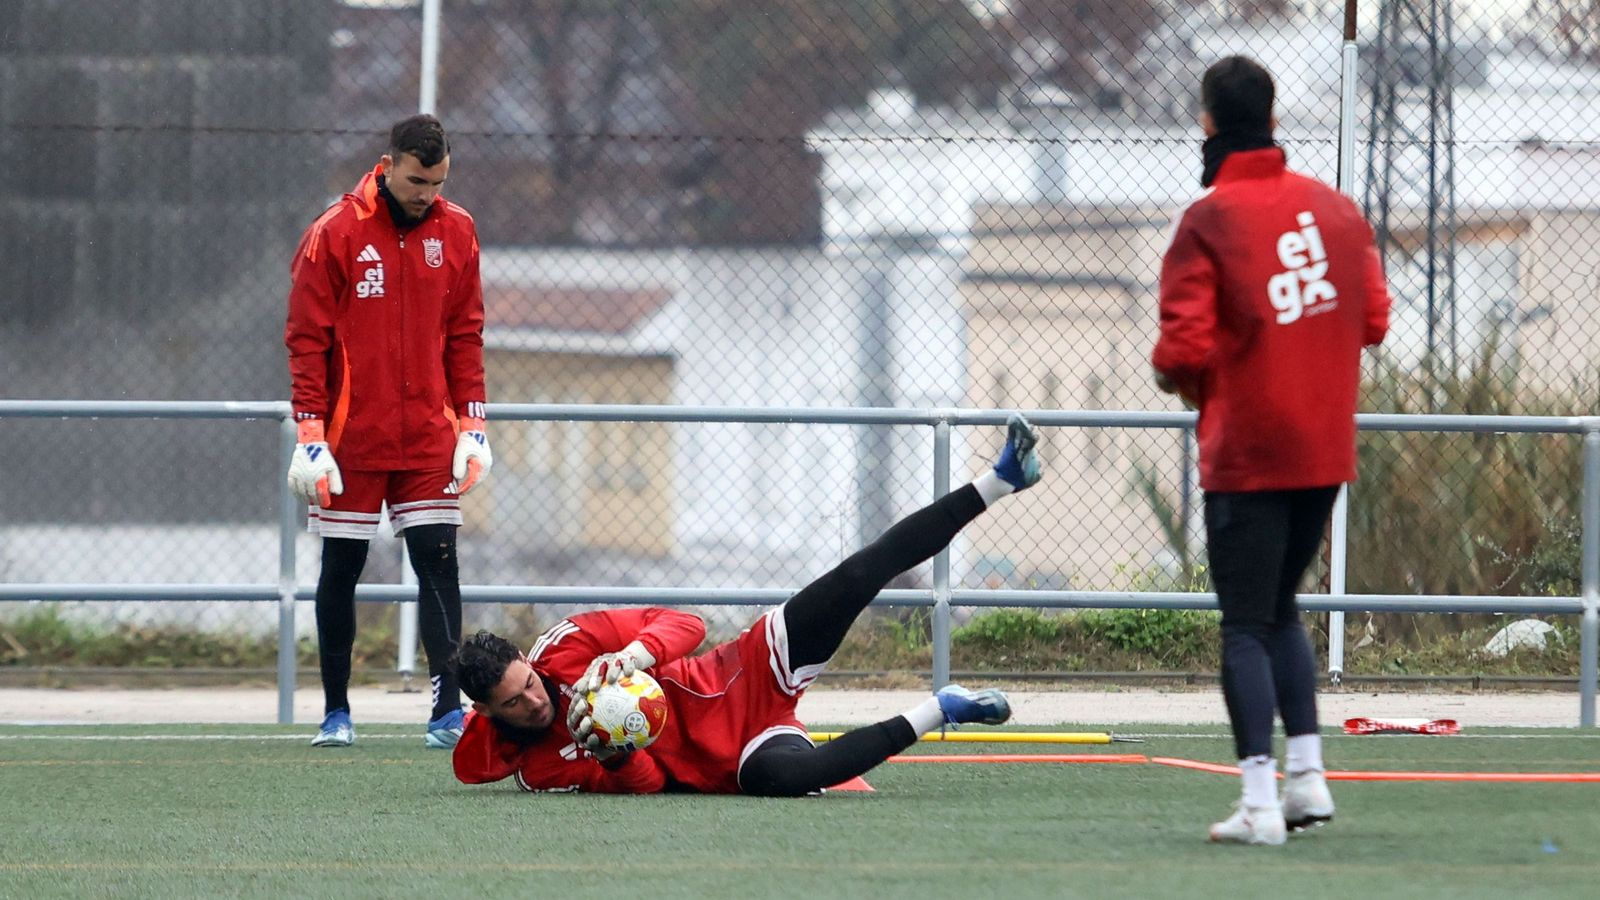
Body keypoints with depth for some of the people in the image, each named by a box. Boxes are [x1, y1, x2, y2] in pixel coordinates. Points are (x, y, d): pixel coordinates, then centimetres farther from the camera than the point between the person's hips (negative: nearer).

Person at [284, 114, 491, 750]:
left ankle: (448, 709, -7)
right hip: (352, 439, -2)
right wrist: (310, 435, -10)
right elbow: (307, 339, -5)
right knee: (340, 571, 4)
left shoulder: (456, 233, 5)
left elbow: (465, 334, 11)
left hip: (428, 437, 2)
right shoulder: (335, 234, -6)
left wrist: (472, 425, 5)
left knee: (438, 564, -6)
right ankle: (336, 713, 13)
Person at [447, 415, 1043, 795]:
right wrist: (612, 756, -33)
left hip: (745, 678, 2)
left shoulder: (561, 649, -7)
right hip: (722, 766, -2)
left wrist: (633, 655, -27)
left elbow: (684, 625, -6)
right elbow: (647, 784, -11)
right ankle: (935, 713, -15)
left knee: (860, 575, -15)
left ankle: (999, 481, -1)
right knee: (775, 774, -40)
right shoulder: (532, 769, -8)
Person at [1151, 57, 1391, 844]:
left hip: (1246, 454, -6)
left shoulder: (1207, 223, -13)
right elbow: (1373, 317, 8)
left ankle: (1260, 803, -6)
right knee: (1279, 612, 21)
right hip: (1326, 452, 6)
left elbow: (1185, 347, -17)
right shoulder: (1334, 209, 4)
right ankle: (1306, 775, 17)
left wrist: (1173, 375, 5)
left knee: (1245, 626, -1)